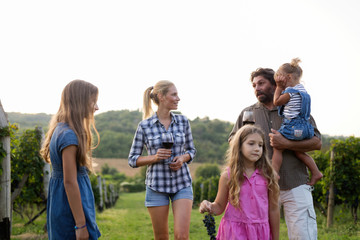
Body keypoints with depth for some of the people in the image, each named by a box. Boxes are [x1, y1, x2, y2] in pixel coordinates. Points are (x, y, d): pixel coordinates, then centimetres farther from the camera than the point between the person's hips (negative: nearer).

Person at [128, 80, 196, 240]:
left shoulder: (183, 121, 2)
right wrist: (154, 157, -17)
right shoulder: (145, 126, -5)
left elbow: (191, 150, 13)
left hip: (182, 184, 1)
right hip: (157, 186, -1)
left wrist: (183, 158, -9)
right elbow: (132, 159, 0)